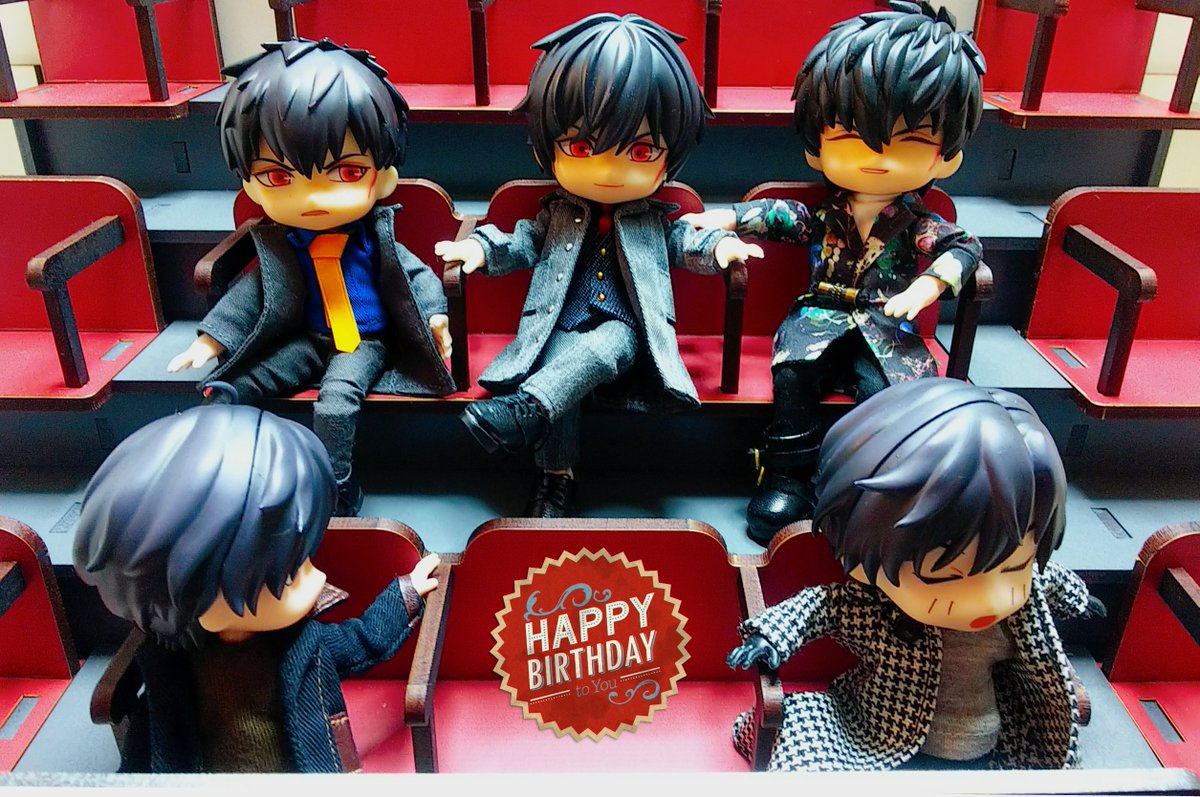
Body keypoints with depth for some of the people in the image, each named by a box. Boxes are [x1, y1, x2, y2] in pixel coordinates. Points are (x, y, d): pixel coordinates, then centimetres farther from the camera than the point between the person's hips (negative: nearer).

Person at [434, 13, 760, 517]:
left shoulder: (653, 221, 11)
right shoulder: (556, 216, 11)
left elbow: (684, 245, 18)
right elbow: (523, 245, 17)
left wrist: (719, 244, -1)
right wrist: (481, 248, 2)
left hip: (621, 331, -1)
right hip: (561, 331, 1)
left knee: (597, 350, -35)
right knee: (559, 377, -25)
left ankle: (525, 409, -43)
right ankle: (556, 477, -12)